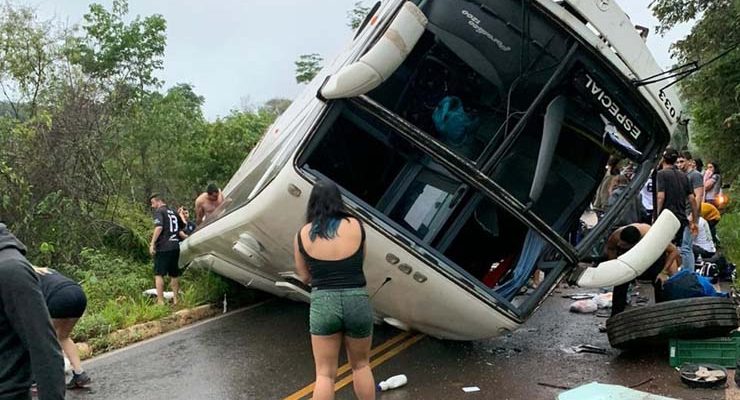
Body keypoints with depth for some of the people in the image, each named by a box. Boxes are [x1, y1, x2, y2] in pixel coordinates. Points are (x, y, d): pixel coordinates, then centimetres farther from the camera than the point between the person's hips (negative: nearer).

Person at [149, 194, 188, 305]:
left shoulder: (159, 211, -3)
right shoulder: (173, 213, 18)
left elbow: (159, 227, -18)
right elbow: (179, 231, 21)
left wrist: (152, 243, -18)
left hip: (163, 248, -7)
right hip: (175, 247, 7)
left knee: (159, 274, -3)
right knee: (174, 275, 13)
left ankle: (160, 301, -7)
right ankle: (175, 299, 15)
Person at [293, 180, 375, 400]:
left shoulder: (303, 234, 0)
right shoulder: (355, 226, -1)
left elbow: (305, 277, 6)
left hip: (322, 303, 0)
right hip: (357, 301, 1)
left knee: (325, 374, 10)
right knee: (361, 366, 22)